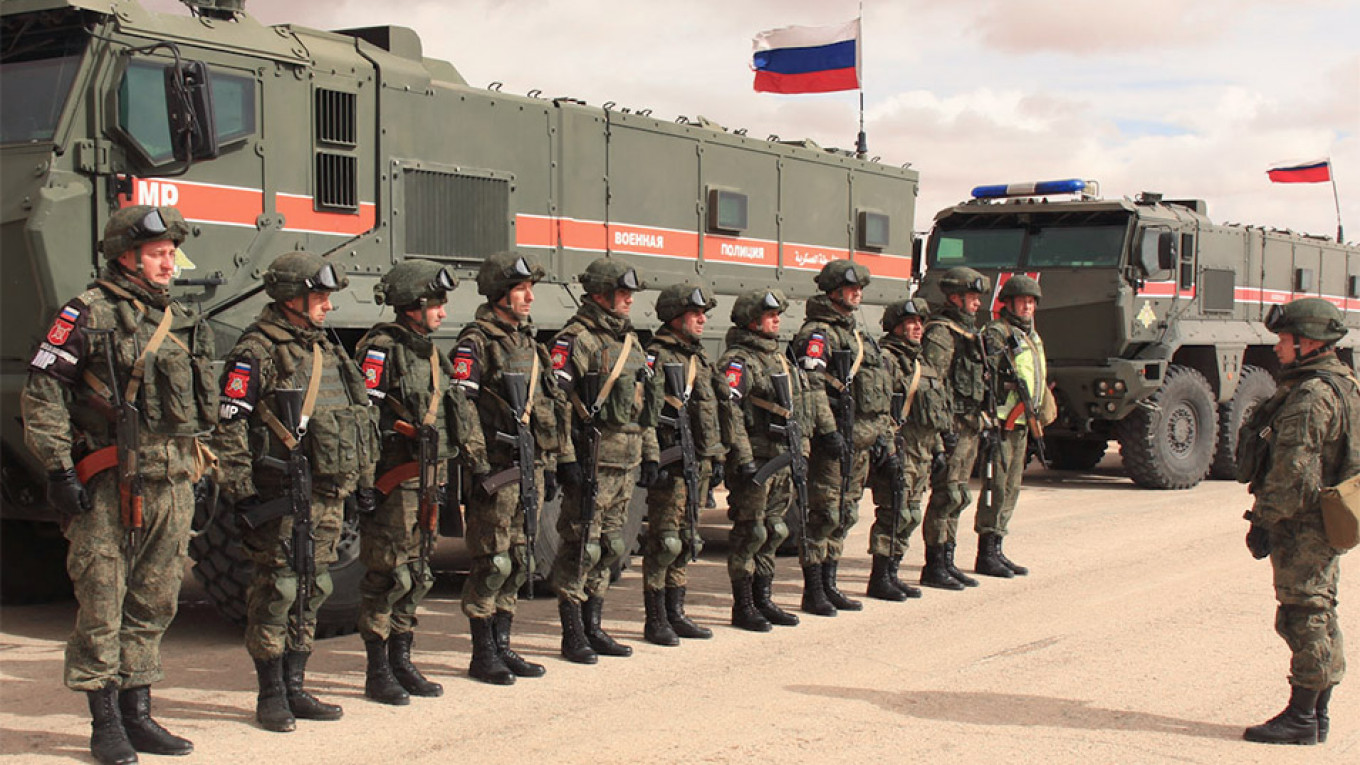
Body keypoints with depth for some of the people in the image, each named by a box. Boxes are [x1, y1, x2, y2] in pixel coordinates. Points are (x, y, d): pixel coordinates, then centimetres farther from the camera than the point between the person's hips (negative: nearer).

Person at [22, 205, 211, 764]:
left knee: (154, 603, 10)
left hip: (172, 483, 6)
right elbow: (42, 393, -7)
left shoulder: (185, 324, 16)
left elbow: (207, 405, 24)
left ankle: (137, 713, 20)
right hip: (108, 485, -6)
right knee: (101, 605, -2)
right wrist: (59, 468, -12)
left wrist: (206, 466, 20)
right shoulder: (88, 314, -3)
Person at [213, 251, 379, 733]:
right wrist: (242, 493, -16)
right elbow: (230, 429, -12)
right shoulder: (256, 354, -8)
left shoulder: (327, 352, 16)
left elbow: (358, 420, 22)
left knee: (312, 592, 11)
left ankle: (294, 689, 21)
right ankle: (271, 696, 8)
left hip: (328, 496, 8)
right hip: (279, 498, -7)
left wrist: (364, 482, 19)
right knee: (276, 592, -3)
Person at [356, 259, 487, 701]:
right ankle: (378, 672, 5)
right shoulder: (380, 349, -10)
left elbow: (460, 409, 23)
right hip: (393, 482, -8)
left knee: (417, 576, 12)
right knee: (388, 576, -4)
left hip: (428, 481, 9)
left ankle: (402, 663, 22)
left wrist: (474, 457, 19)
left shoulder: (430, 353, 17)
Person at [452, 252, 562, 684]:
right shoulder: (476, 343, -8)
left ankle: (502, 647, 21)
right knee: (492, 564, -4)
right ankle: (482, 655, 6)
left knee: (518, 564, 12)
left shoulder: (529, 341, 17)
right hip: (496, 468, -8)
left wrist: (548, 465, 20)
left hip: (531, 466, 8)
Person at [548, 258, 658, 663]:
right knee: (581, 548, -4)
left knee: (609, 548, 13)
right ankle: (572, 634, 5)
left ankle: (593, 627, 22)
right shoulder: (575, 340, -9)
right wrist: (566, 458, -20)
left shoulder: (630, 340, 17)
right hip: (592, 461, -8)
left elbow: (643, 403, 21)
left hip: (626, 462, 8)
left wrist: (650, 455, 18)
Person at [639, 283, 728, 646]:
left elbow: (715, 412, 23)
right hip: (672, 465, -8)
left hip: (700, 464, 8)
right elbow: (649, 413, -17)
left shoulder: (700, 359, 18)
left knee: (686, 543, 13)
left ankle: (675, 614, 21)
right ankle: (655, 620, 2)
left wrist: (717, 457, 19)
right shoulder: (656, 358, -9)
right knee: (664, 542, -5)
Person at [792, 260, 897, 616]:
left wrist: (885, 440, 21)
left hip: (862, 440, 9)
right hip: (833, 439, -9)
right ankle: (813, 591, -1)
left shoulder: (857, 335, 22)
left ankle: (829, 585, 20)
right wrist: (828, 430, -25)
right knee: (824, 515, -7)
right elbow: (812, 386, -19)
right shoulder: (816, 333, -7)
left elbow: (879, 393, 24)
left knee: (845, 516, 12)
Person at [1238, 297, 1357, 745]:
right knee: (1319, 618, 14)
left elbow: (1292, 471, -23)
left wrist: (1265, 520, -17)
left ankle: (1301, 719, 1)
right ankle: (1316, 716, 21)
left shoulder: (1310, 397, -19)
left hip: (1303, 525, -10)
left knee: (1303, 620, -5)